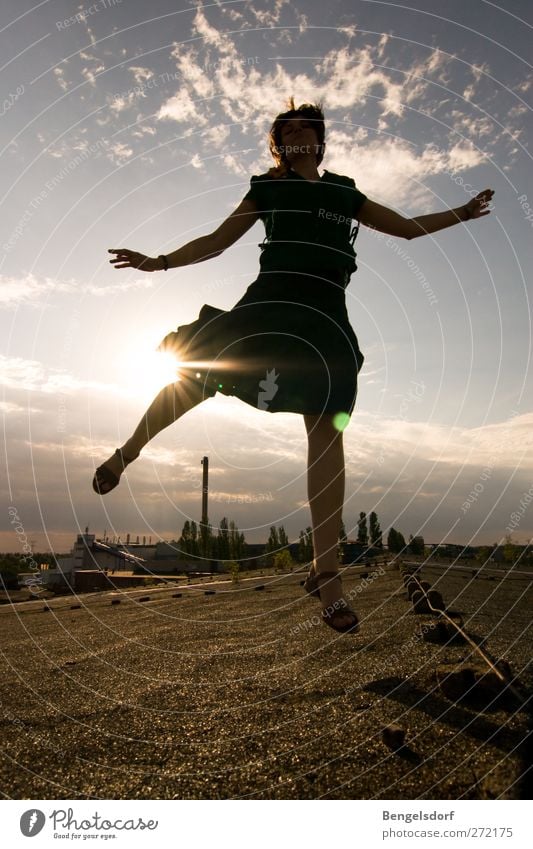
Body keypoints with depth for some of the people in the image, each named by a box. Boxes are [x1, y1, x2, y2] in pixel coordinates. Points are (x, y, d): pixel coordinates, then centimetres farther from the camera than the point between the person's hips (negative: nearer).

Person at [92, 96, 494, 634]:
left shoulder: (345, 193, 27)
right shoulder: (268, 188, 21)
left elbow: (407, 227, 33)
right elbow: (217, 241, 17)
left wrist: (462, 213, 33)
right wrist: (160, 262, 6)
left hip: (325, 315, 1)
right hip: (270, 299, -1)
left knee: (325, 431, -11)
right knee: (193, 372, -12)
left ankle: (325, 572, -10)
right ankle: (126, 453, 17)